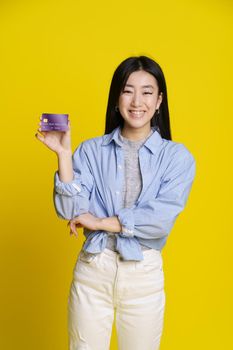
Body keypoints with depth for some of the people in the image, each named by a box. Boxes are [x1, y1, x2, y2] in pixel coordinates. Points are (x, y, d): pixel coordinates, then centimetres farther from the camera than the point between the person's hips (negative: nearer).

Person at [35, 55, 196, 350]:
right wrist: (63, 154, -15)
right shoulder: (91, 150, -2)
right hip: (93, 268, 1)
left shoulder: (178, 156, -3)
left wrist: (101, 222, -11)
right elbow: (70, 211, -8)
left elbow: (161, 219, -14)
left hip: (145, 273, 0)